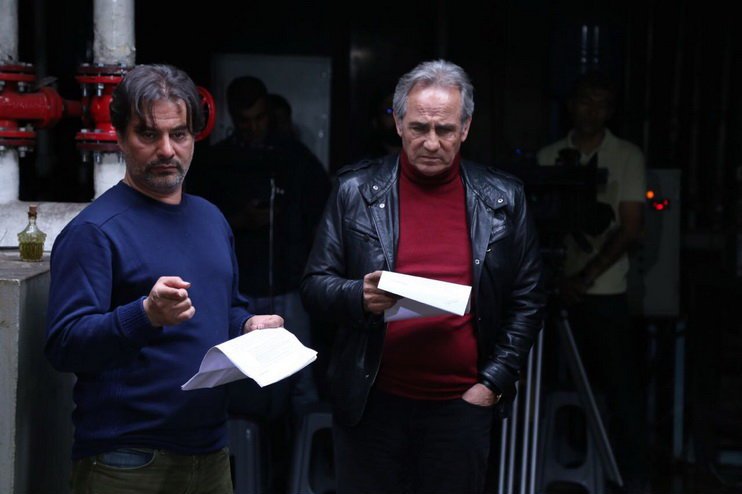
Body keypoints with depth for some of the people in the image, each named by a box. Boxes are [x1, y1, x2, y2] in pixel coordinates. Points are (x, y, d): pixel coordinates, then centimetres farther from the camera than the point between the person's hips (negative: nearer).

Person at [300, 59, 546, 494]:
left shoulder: (503, 200, 2)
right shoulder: (355, 191, 0)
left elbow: (527, 301, 5)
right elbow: (316, 284, 2)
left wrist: (494, 382, -4)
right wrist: (359, 296, -19)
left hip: (463, 404, 1)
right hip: (372, 402, 0)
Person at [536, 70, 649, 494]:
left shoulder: (627, 156, 1)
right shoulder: (548, 157, 8)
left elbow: (630, 229, -3)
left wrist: (585, 277, -11)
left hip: (605, 291, -2)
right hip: (558, 290, 2)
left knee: (621, 386, -1)